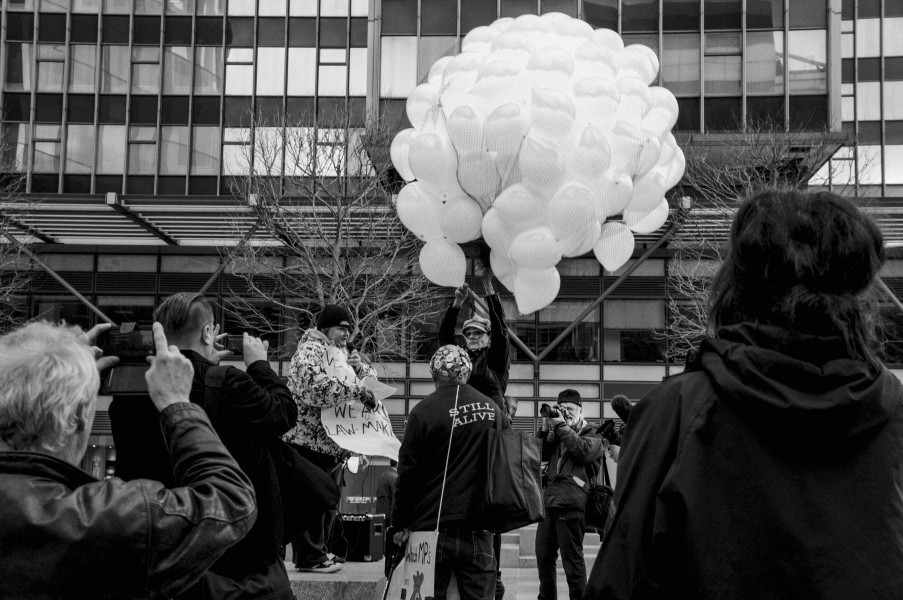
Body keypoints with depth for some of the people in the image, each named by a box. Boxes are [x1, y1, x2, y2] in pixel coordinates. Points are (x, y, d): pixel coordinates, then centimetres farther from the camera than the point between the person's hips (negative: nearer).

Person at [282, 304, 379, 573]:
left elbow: (367, 373, 27)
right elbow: (315, 388, -27)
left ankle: (319, 551, 26)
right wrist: (357, 391, -26)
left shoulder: (341, 354, 18)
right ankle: (310, 558, 2)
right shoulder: (310, 352, -12)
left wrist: (368, 377, 2)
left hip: (335, 443, 10)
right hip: (311, 441, -10)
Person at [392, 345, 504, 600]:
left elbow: (408, 472, -6)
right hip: (478, 529, 3)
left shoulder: (424, 411, -8)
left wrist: (400, 523, 3)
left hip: (434, 526, -3)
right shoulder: (492, 409, 4)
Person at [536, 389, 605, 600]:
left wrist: (562, 426, -11)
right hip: (549, 501, 6)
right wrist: (545, 428, 2)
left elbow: (583, 451, -14)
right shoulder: (556, 433, 22)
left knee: (572, 560, -7)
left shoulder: (591, 433, 7)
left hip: (571, 504, -6)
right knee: (543, 557, 9)